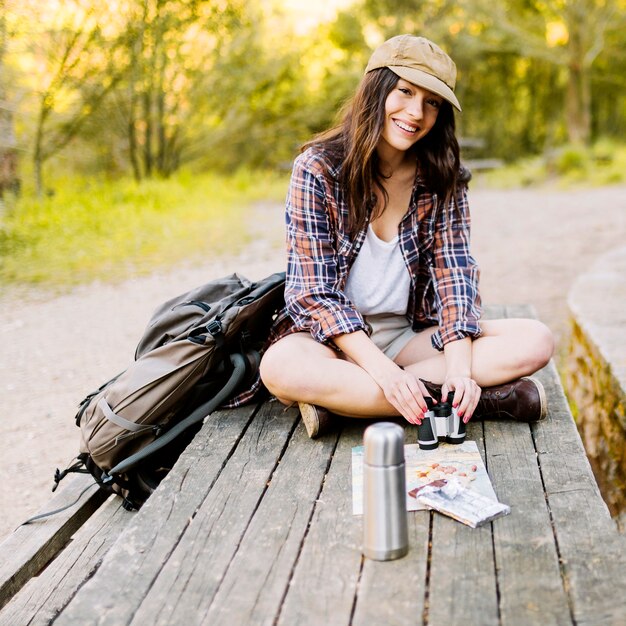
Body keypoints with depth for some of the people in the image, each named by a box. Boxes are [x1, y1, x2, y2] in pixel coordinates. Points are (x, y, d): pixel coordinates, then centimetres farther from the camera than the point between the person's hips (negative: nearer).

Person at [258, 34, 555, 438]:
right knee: (281, 367, -38)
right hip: (334, 340, -3)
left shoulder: (444, 178, 0)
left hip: (412, 336, 4)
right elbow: (316, 292, -16)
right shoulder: (317, 169, -11)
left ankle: (338, 395, -23)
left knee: (536, 341, -18)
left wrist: (460, 367, -24)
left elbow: (455, 275, -6)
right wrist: (384, 371, -27)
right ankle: (486, 399, -27)